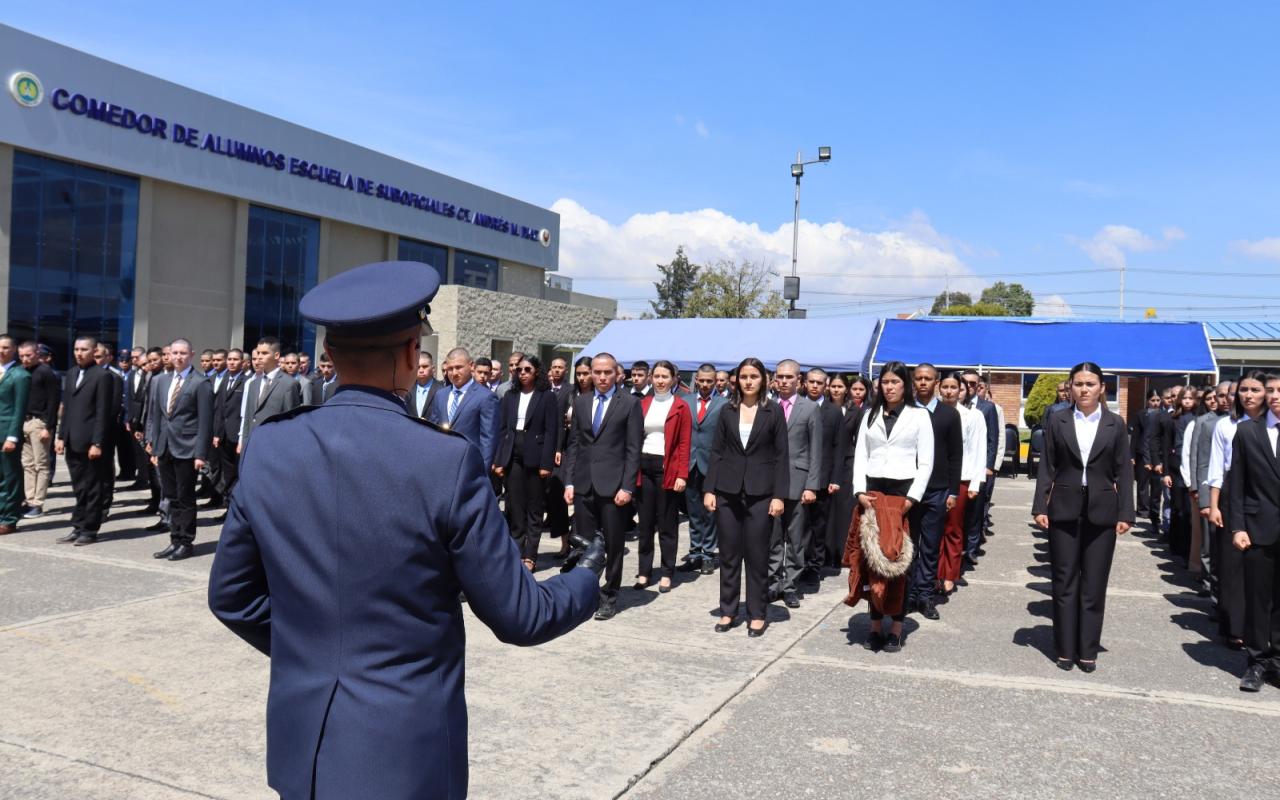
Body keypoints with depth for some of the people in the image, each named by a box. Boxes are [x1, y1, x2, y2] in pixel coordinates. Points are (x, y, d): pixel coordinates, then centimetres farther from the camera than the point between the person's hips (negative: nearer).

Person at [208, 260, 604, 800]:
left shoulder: (267, 448, -6)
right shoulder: (446, 461, -20)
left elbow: (229, 595, 5)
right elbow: (519, 617, -12)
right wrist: (586, 578, 7)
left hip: (300, 743, 4)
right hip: (406, 750, -4)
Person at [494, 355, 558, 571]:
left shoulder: (547, 397, -1)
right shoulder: (509, 397, 11)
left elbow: (551, 432, -6)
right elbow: (504, 430, 10)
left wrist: (546, 463, -13)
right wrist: (499, 460, 3)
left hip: (534, 458, -4)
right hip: (513, 457, 4)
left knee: (534, 508, 4)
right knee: (514, 507, 7)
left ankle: (530, 555, 7)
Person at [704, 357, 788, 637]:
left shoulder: (774, 411, 0)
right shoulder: (727, 411, 6)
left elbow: (781, 456, -2)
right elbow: (717, 451, 7)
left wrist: (779, 496, -8)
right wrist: (709, 489, 0)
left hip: (760, 493, -2)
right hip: (728, 491, 2)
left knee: (757, 556, 4)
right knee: (729, 554, 8)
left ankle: (757, 614, 15)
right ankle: (728, 610, 19)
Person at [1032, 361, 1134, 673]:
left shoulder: (1116, 424, 4)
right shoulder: (1057, 422, 3)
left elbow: (1123, 471, 3)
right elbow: (1047, 467, 2)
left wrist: (1125, 514, -4)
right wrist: (1040, 506, -5)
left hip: (1101, 512, 0)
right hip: (1064, 510, 0)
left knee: (1094, 585, 6)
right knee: (1064, 582, 6)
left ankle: (1088, 651, 16)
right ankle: (1065, 649, 15)